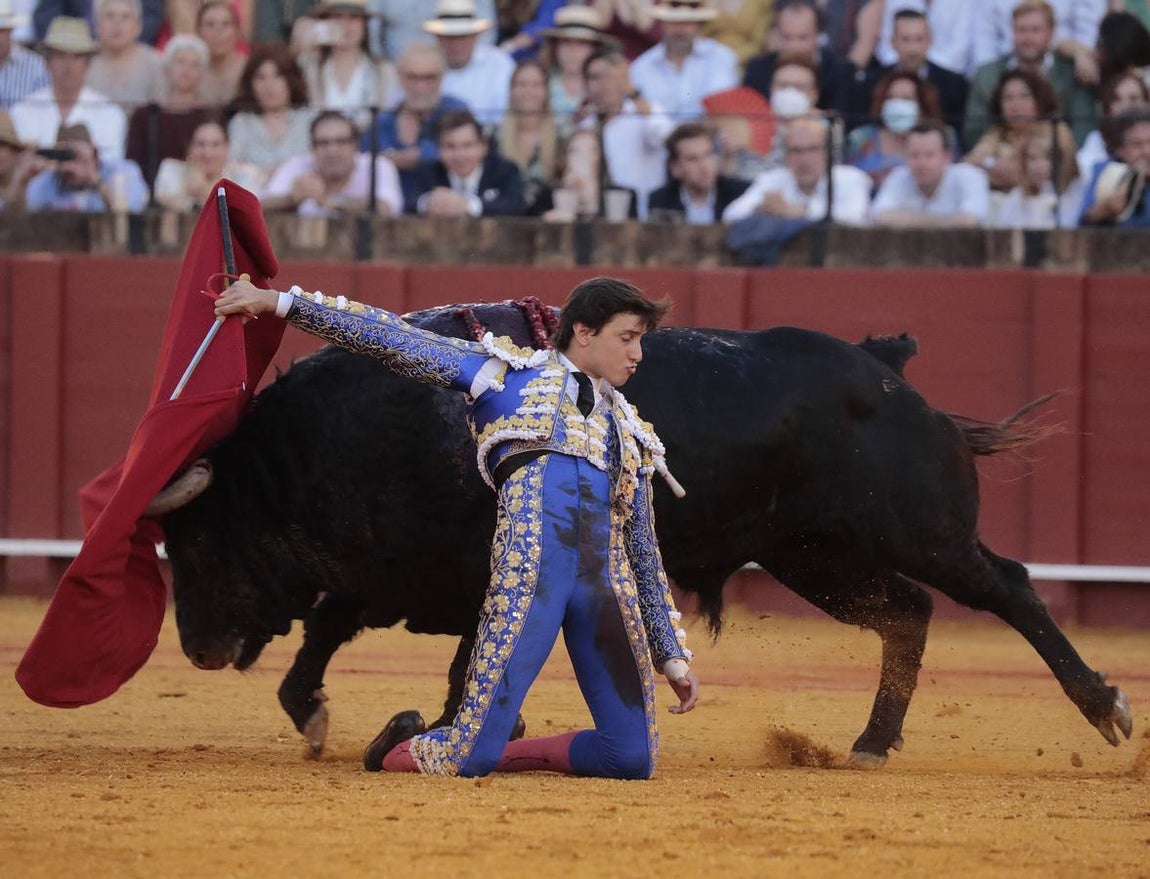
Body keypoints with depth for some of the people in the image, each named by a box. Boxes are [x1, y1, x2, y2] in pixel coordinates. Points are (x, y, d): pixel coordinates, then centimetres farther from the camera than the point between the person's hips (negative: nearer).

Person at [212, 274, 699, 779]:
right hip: (527, 566, -5)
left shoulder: (631, 436, 27)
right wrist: (278, 303, 8)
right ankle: (405, 749, 23)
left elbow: (643, 553, 29)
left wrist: (673, 656, 26)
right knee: (470, 760, -12)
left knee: (631, 758, -6)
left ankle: (498, 753, 15)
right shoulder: (510, 372, 14)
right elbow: (395, 341, 11)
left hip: (606, 582, 5)